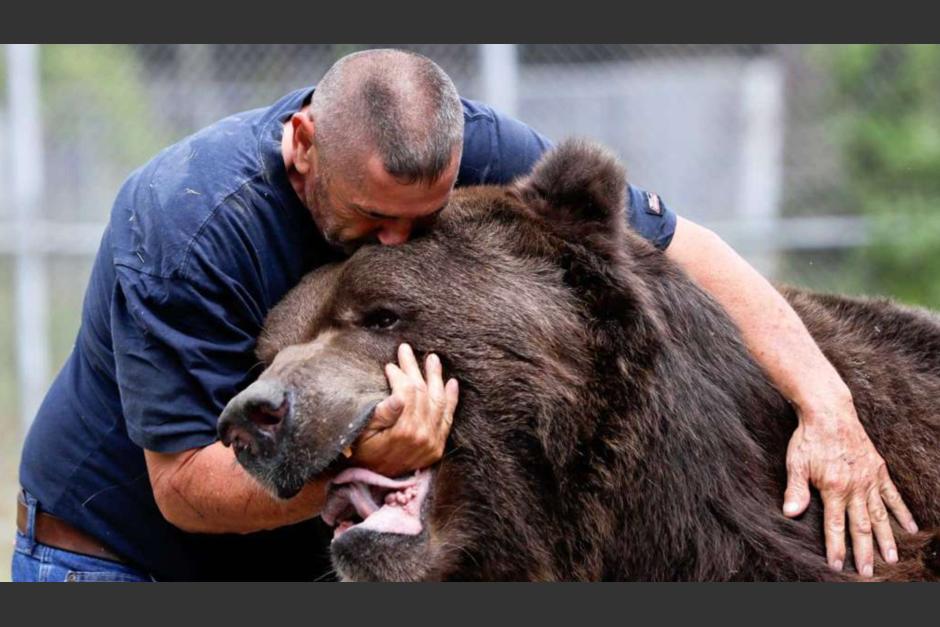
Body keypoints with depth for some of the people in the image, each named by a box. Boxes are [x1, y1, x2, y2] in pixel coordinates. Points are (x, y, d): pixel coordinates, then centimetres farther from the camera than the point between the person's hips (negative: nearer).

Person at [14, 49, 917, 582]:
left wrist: (825, 402, -24)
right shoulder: (183, 225, -32)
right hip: (113, 555, -4)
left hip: (300, 556, 5)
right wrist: (357, 461, -47)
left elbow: (682, 250, -12)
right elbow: (184, 487, -31)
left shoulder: (474, 152, -18)